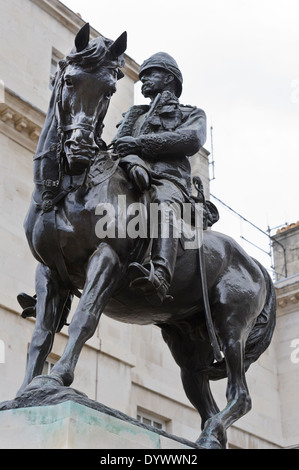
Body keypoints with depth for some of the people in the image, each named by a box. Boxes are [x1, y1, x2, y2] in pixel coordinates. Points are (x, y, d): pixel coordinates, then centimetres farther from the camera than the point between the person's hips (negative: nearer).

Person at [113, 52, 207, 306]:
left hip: (168, 178, -4)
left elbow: (192, 139, 3)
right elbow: (120, 143, 16)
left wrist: (139, 143, -6)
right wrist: (134, 159, -12)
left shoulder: (193, 114, 28)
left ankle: (159, 279, -66)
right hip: (131, 177, 5)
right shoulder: (134, 114, 38)